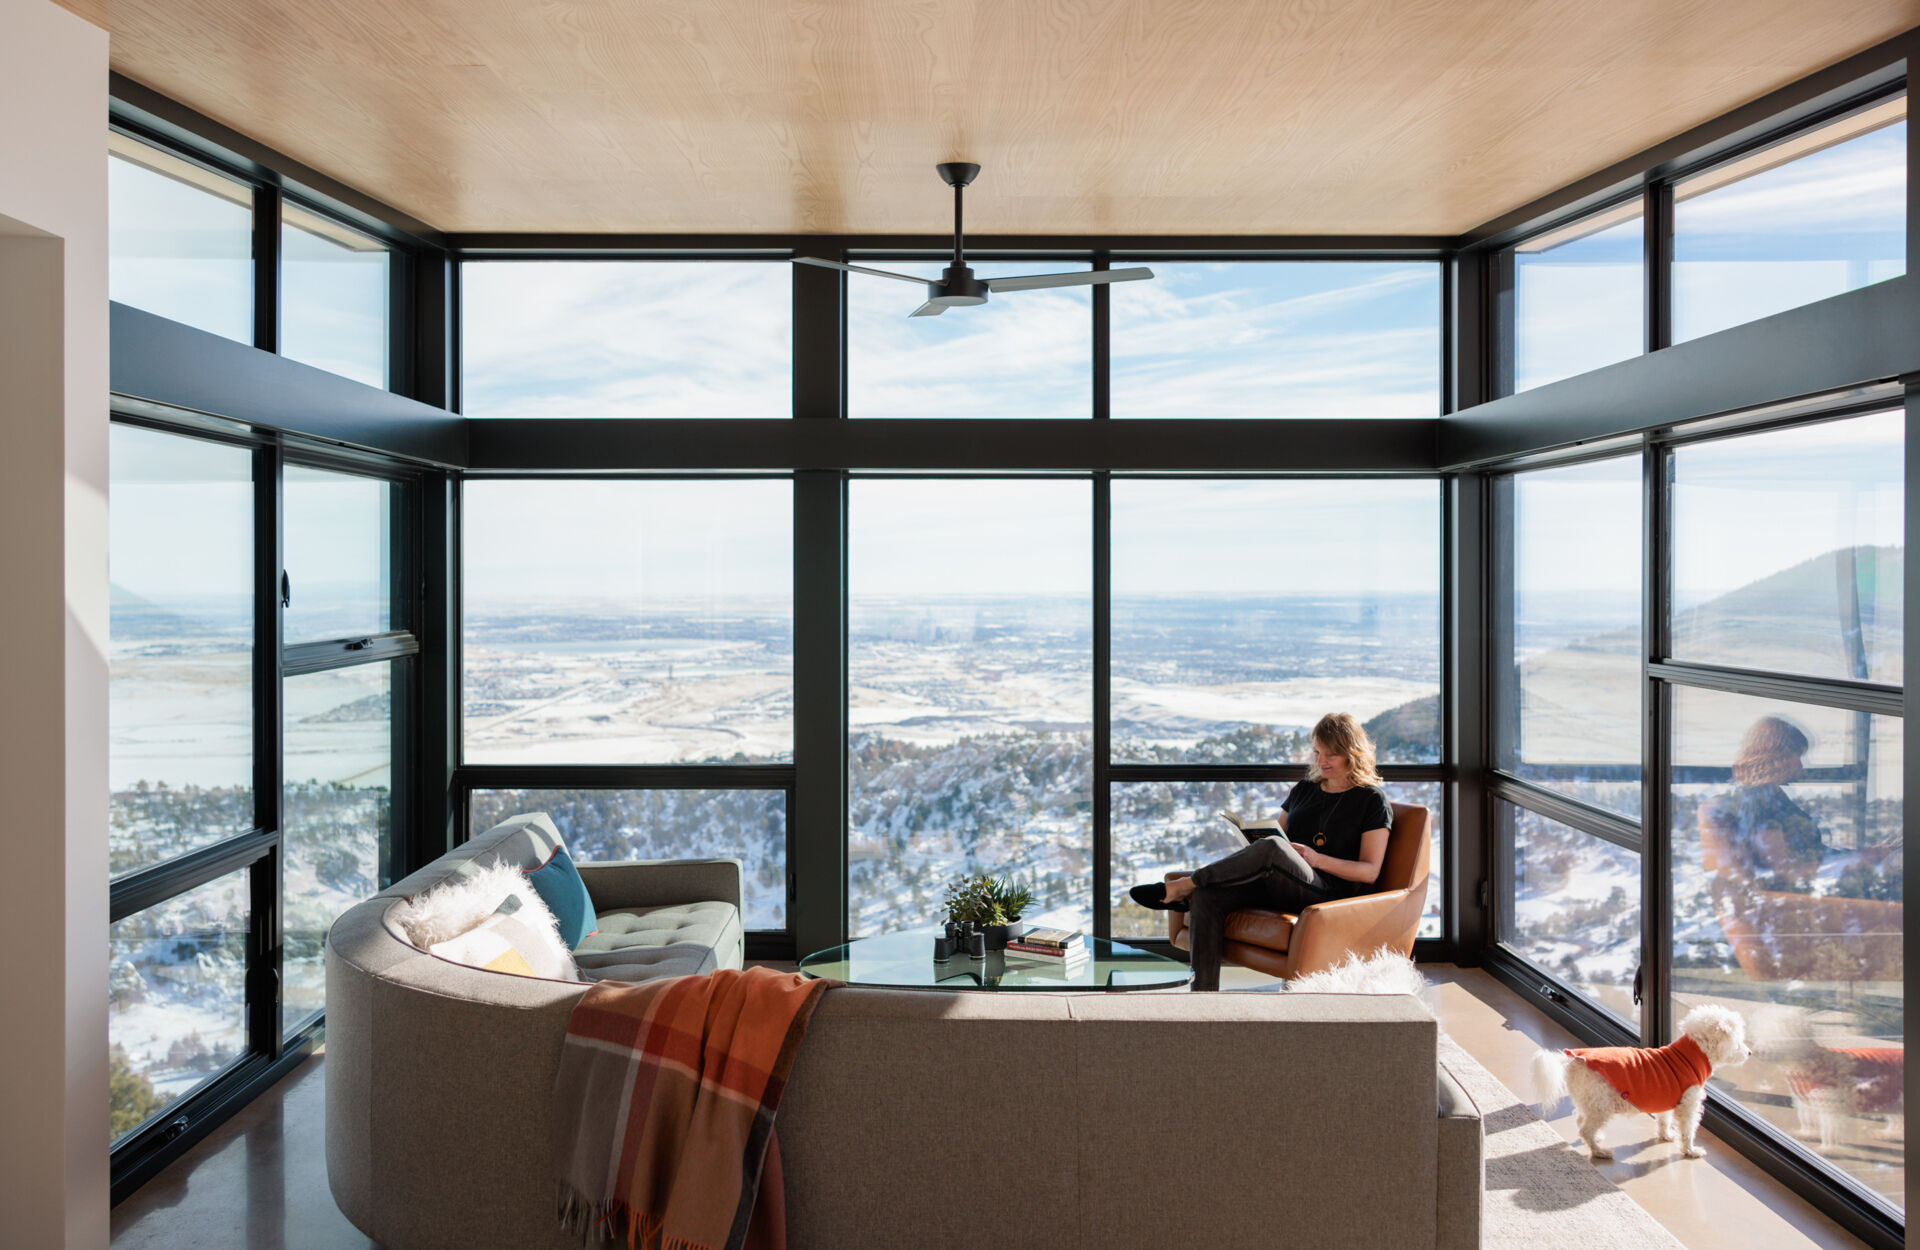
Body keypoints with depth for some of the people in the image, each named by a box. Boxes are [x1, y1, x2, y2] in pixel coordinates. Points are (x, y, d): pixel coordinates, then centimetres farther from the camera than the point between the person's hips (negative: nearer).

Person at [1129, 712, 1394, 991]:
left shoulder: (1372, 800, 6)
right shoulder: (1304, 790, 24)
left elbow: (1370, 871, -1)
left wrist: (1318, 859, -15)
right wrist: (1255, 841, 3)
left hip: (1331, 891, -6)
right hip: (1277, 886, 6)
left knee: (1271, 849, -37)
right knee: (1207, 895, -24)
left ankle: (1180, 888, -23)